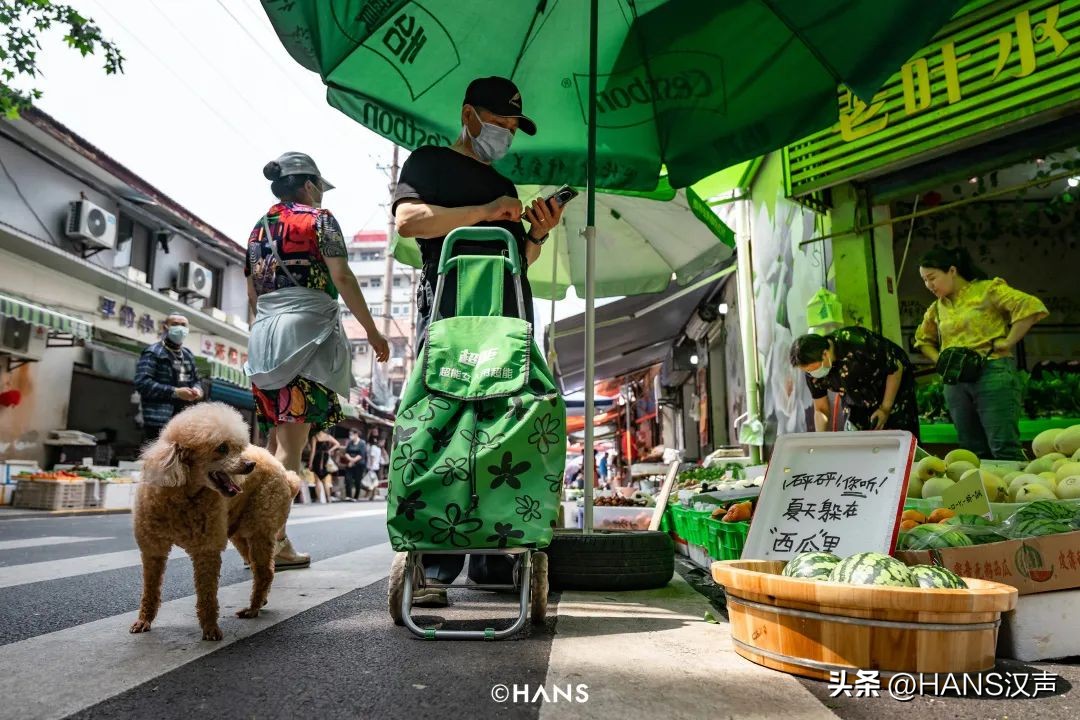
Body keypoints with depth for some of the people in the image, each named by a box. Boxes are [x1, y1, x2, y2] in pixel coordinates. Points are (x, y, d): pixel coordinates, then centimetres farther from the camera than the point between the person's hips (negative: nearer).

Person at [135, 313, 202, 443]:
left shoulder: (188, 355, 21)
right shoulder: (153, 352, -3)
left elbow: (195, 380, 27)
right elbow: (142, 382, -14)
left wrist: (197, 390, 2)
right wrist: (174, 392, -18)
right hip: (159, 419, -7)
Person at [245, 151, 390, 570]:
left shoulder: (258, 229, 21)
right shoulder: (318, 219, 2)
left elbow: (252, 295, 21)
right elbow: (342, 279, -8)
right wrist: (372, 331, -6)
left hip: (263, 336, 7)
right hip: (307, 331, -7)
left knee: (279, 444, 10)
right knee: (291, 447, -9)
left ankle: (275, 540, 9)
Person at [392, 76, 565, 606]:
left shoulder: (505, 187, 31)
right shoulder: (430, 162, 14)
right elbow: (407, 219, -6)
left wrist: (538, 234, 8)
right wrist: (483, 214, -9)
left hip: (507, 320, 6)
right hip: (447, 311, -6)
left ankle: (492, 558, 3)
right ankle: (432, 565, -8)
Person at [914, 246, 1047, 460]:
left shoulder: (987, 290, -2)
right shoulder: (937, 308, 15)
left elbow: (1031, 306, -14)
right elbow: (923, 340, 31)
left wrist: (1008, 342, -12)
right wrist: (939, 361, 14)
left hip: (992, 374, -6)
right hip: (955, 382, 6)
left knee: (1004, 450, -10)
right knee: (973, 454, 6)